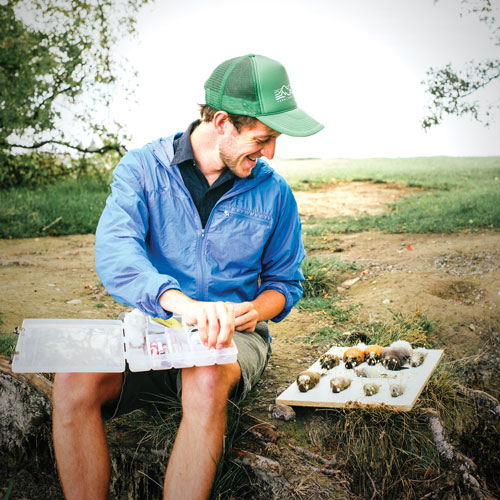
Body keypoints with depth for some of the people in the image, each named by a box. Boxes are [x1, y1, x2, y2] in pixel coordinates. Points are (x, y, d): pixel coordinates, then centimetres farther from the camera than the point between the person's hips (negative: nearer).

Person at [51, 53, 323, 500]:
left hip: (234, 336, 0)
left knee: (205, 382, -36)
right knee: (73, 380, -28)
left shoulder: (273, 191, 2)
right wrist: (181, 302, -42)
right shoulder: (143, 168, -4)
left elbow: (285, 280, 13)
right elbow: (114, 251, -23)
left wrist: (255, 310, -12)